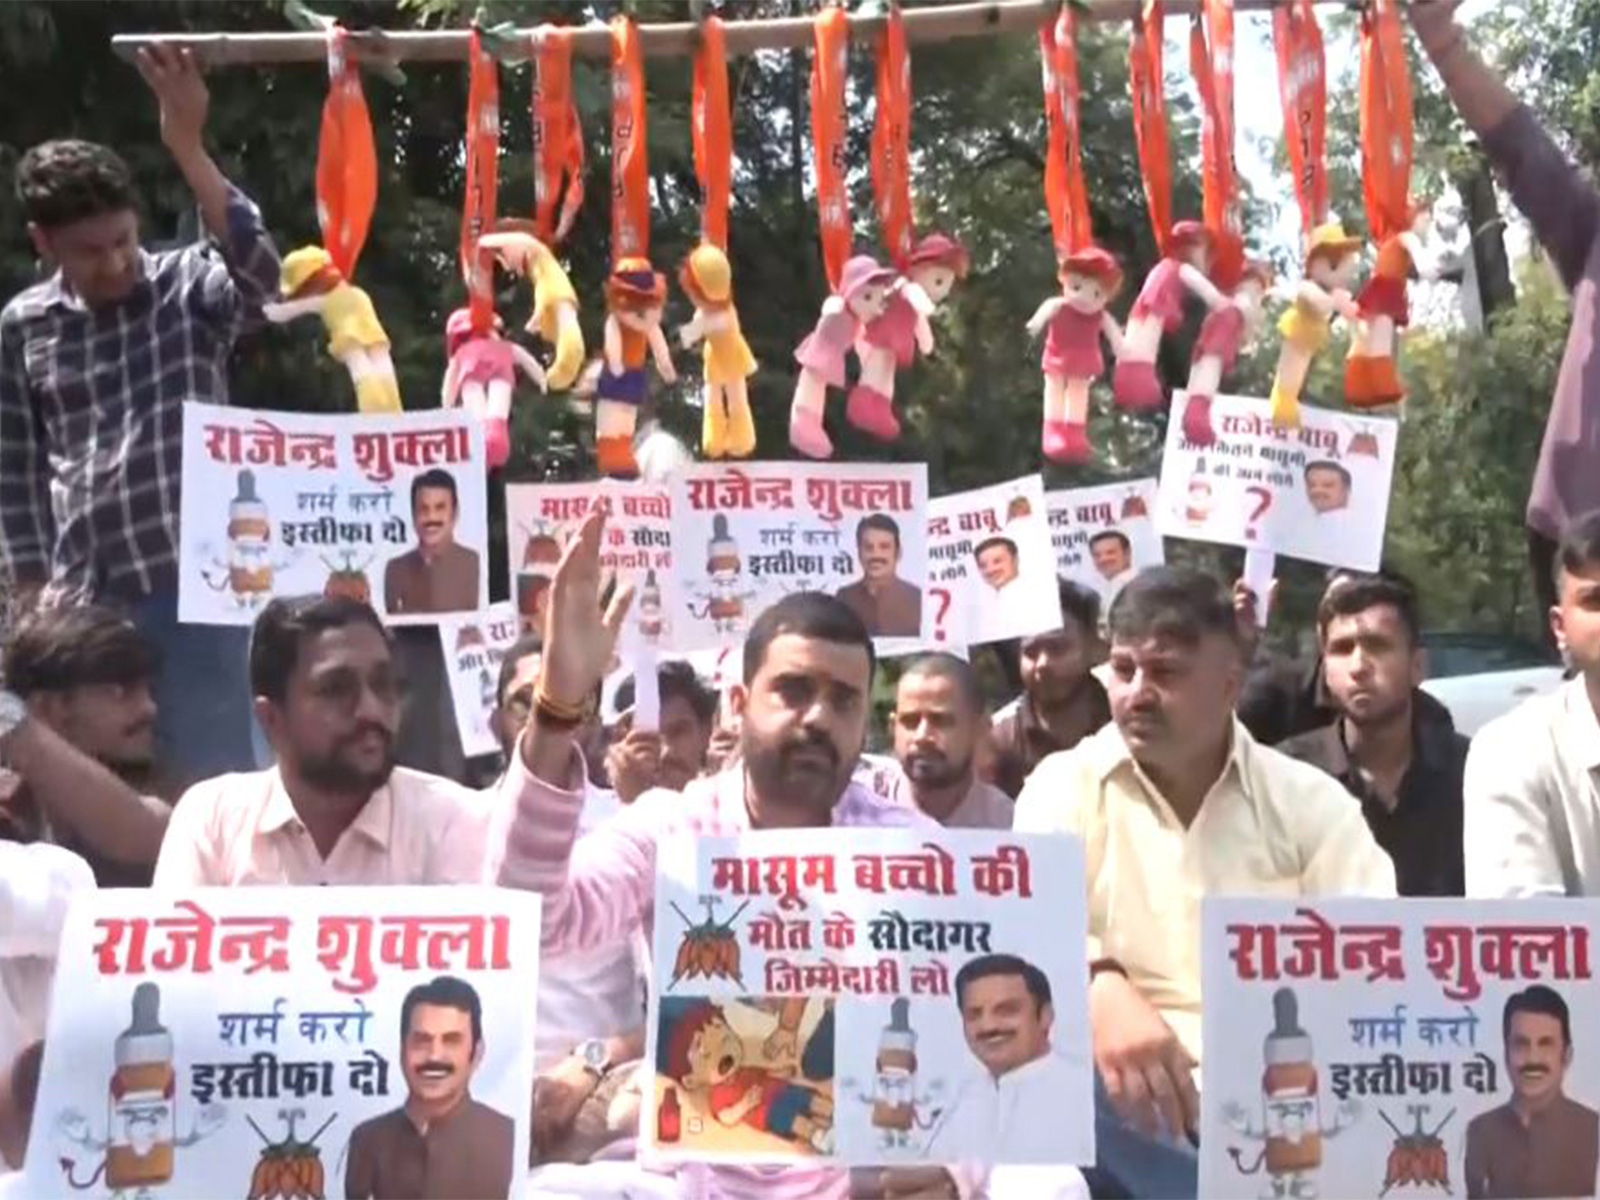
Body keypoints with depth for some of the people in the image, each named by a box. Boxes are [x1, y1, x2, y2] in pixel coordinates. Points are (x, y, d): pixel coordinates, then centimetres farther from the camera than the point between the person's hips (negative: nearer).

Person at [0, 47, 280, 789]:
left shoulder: (189, 288, -3)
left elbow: (260, 268, -26)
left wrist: (187, 145, -32)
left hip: (193, 586, -3)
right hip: (81, 600, 4)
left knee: (215, 781, 1)